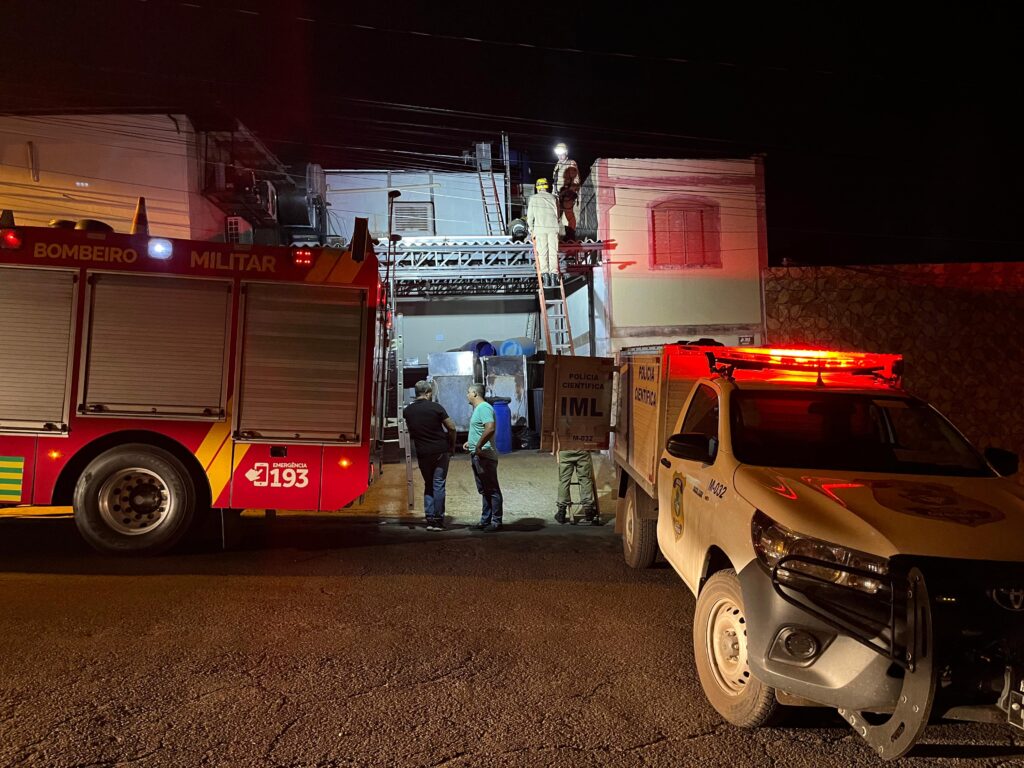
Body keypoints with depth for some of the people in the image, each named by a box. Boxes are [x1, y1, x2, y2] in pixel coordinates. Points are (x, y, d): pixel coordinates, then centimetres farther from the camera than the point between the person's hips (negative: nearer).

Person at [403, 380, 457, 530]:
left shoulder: (407, 410, 2)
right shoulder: (436, 407, -9)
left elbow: (410, 432, 13)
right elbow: (451, 428, -7)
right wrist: (452, 445, 5)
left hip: (422, 453, 3)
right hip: (440, 450, -3)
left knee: (428, 485, 14)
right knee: (438, 485, 1)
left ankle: (430, 519, 9)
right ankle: (438, 521, 1)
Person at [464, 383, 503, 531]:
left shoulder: (484, 408, -15)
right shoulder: (478, 408, 18)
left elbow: (490, 429, -29)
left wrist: (479, 446, -25)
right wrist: (470, 442, 18)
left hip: (484, 456, -11)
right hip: (477, 456, 11)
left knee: (492, 490, -4)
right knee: (483, 490, 15)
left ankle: (496, 522, 1)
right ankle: (485, 520, 22)